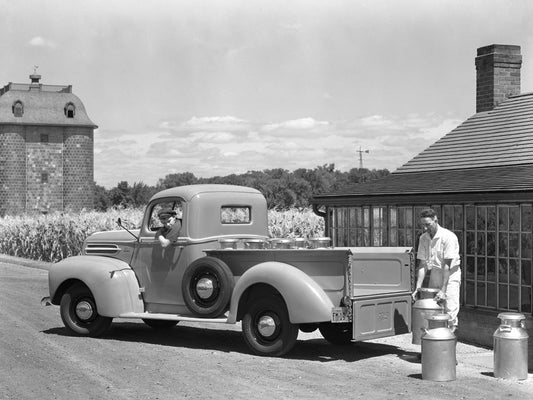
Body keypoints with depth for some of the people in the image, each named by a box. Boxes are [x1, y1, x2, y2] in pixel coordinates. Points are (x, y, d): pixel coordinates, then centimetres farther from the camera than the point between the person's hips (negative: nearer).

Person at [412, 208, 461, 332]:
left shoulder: (448, 237, -19)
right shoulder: (423, 238, -1)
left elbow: (447, 265, -22)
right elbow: (423, 264, 0)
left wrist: (443, 290, -24)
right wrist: (418, 287, -8)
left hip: (451, 275, -5)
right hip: (435, 274, 5)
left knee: (450, 311, -12)